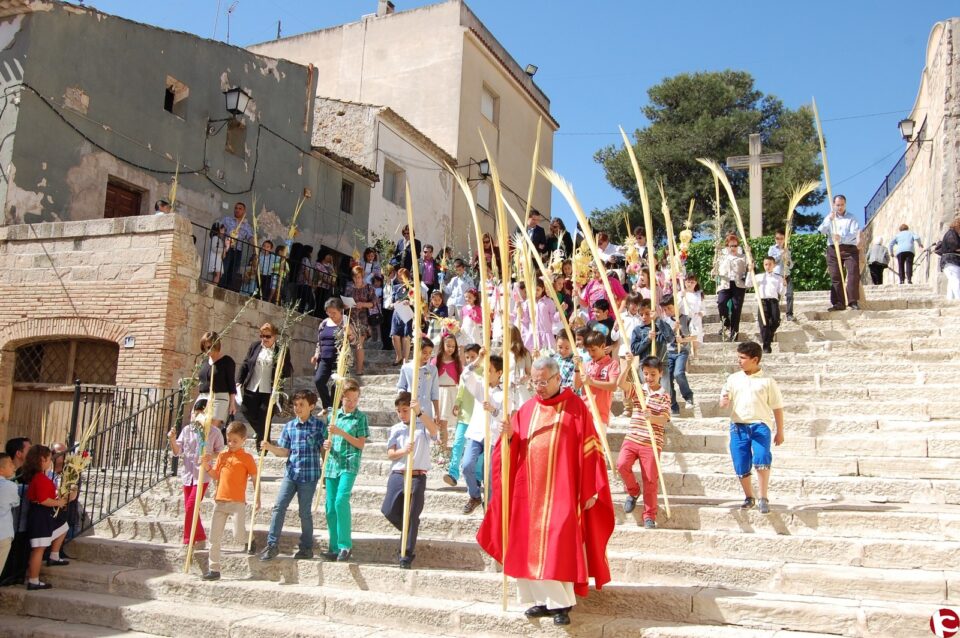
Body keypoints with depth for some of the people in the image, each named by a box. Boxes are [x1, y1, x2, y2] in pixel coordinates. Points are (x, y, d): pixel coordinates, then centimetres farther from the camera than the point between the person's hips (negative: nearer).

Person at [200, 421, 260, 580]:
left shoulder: (247, 457, -4)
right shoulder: (222, 455, 11)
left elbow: (255, 479, -2)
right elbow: (216, 476, 15)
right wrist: (207, 465, -1)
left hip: (237, 502, -5)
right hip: (220, 501, 5)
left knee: (238, 536, -12)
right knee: (214, 538, 6)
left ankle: (249, 540, 23)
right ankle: (214, 569, 15)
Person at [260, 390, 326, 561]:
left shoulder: (319, 425, -3)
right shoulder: (289, 426, 7)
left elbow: (324, 448, 1)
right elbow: (284, 452, 8)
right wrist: (270, 447, -9)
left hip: (309, 475, -3)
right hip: (291, 473, 3)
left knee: (305, 512, 4)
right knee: (279, 506, -5)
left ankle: (306, 548, 16)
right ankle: (272, 544, 3)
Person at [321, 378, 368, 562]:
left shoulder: (360, 417, 1)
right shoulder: (333, 415, 13)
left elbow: (361, 444, -5)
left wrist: (341, 432, -13)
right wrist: (326, 444, -1)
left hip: (349, 464, -5)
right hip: (332, 464, 5)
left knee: (341, 500, -23)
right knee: (330, 507, 5)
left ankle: (345, 545, -13)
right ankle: (334, 548, 14)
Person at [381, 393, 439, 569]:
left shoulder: (423, 426, 3)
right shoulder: (395, 429, 11)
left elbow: (434, 429, -22)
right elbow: (390, 454, 3)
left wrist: (419, 412, -36)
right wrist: (404, 451, -19)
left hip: (417, 477, -3)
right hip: (397, 475, 3)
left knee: (412, 516, -1)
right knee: (389, 510, -1)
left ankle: (407, 556, 9)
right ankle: (409, 533, 29)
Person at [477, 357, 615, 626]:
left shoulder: (575, 407, -5)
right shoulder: (527, 409, 10)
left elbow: (589, 449, -7)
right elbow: (513, 449, 11)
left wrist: (590, 490, -11)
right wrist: (508, 436, -12)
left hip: (561, 491, -5)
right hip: (530, 490, 5)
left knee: (559, 545, -6)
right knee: (532, 545, 6)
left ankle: (562, 603, 6)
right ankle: (545, 599, 17)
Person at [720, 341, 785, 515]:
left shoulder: (767, 381, 2)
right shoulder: (733, 379, 9)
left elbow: (777, 407, 6)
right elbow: (723, 402, 8)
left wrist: (780, 432, 6)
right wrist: (724, 401, -17)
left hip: (760, 425, -3)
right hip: (738, 426, 3)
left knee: (761, 460, -21)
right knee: (741, 466, 6)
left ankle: (763, 499, -7)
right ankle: (749, 498, 26)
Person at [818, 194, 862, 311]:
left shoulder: (852, 218, 10)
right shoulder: (829, 218, 18)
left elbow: (854, 233, -6)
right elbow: (821, 231, 1)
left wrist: (841, 238, -24)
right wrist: (830, 219, -14)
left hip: (850, 249, -2)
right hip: (833, 249, 2)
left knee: (853, 274, -13)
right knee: (835, 276, -3)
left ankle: (853, 301, -14)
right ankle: (838, 303, -3)